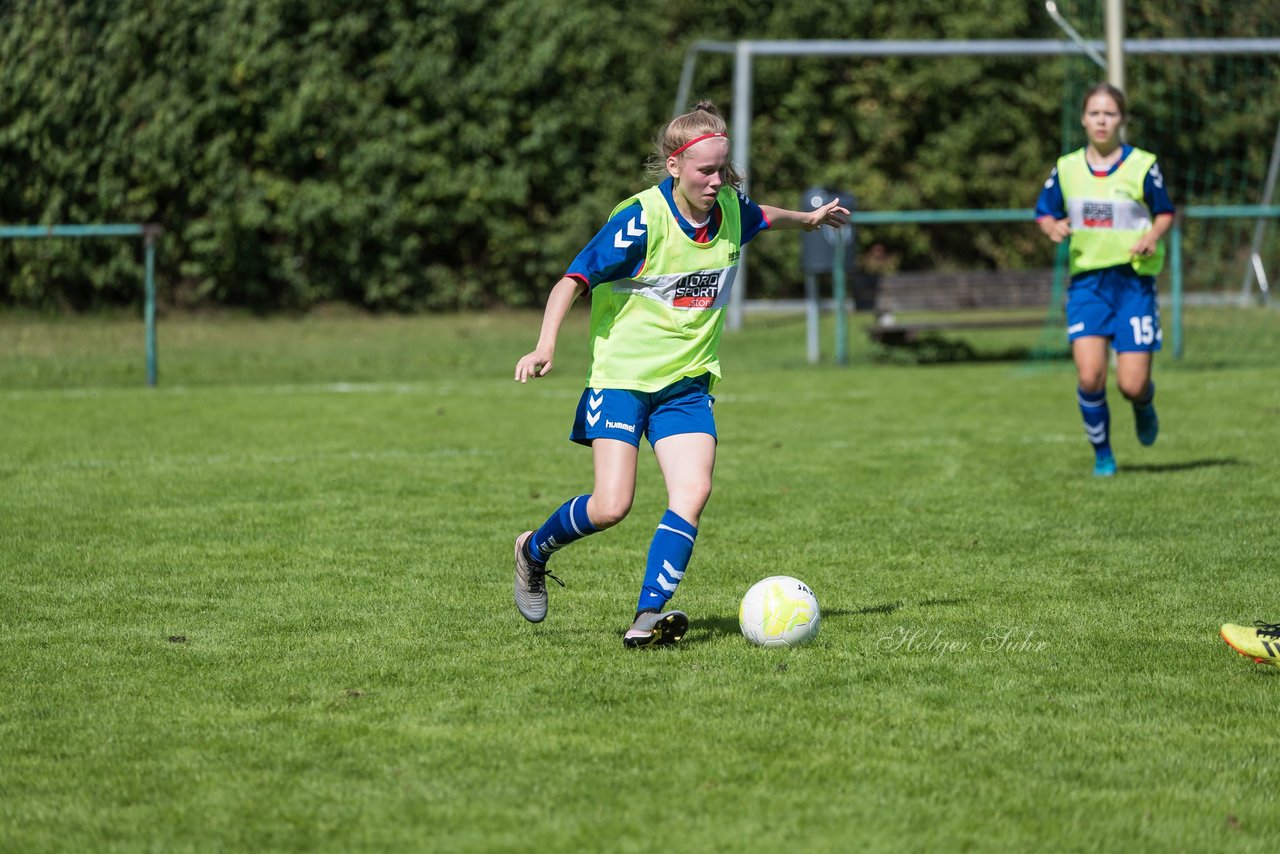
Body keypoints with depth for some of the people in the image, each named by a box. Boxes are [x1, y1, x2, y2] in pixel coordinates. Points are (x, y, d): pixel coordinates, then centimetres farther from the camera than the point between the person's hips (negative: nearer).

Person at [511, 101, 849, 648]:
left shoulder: (730, 209, 2)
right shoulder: (641, 220, -18)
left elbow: (761, 217, 28)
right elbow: (574, 280, -18)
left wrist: (808, 219, 46)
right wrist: (546, 345, -31)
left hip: (688, 380, 5)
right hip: (622, 376, -5)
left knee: (693, 489, -17)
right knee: (611, 506, -13)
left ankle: (647, 618, -19)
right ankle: (534, 551, 18)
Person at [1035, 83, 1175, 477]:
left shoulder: (1142, 166, -2)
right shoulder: (1066, 168, 4)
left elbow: (1165, 213, 7)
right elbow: (1045, 213, 14)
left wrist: (1152, 236, -14)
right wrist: (1053, 227, -10)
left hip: (1134, 280, -1)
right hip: (1086, 280, 1)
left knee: (1132, 384, -6)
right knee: (1089, 377, -16)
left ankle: (1144, 406, 33)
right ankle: (1102, 454, 7)